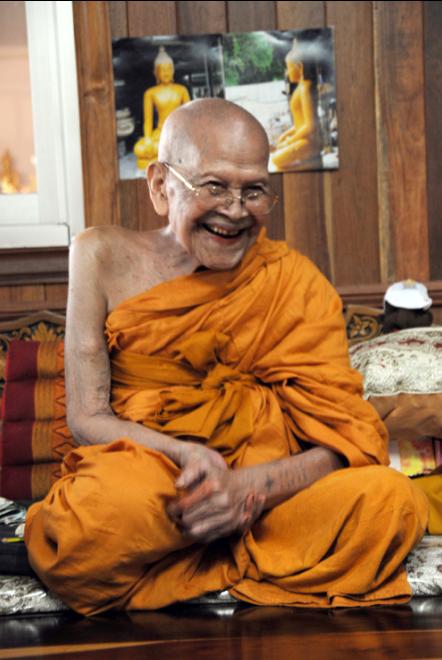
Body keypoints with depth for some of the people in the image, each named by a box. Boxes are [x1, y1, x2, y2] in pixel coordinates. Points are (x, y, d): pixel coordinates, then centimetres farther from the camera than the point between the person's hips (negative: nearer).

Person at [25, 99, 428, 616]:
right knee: (96, 524, -36)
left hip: (264, 491, 1)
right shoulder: (107, 258, 0)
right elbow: (87, 417, -2)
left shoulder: (293, 282, 1)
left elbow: (344, 436, -5)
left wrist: (252, 486, -24)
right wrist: (188, 457, -20)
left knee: (392, 501, -27)